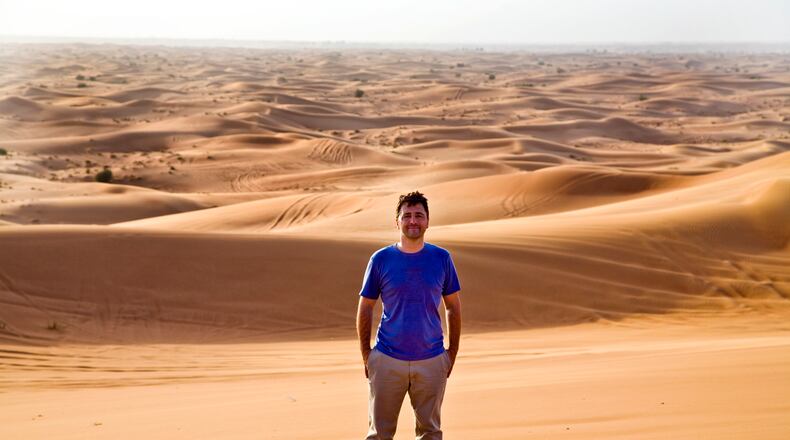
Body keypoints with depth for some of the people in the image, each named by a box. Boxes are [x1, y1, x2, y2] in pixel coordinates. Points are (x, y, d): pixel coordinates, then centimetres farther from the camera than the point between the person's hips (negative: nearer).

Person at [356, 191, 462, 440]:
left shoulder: (441, 258, 1)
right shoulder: (380, 259, -2)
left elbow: (453, 307, 10)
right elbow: (365, 309, 4)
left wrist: (453, 351, 6)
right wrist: (366, 354, 1)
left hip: (432, 361, 1)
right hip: (387, 360, -1)